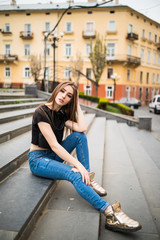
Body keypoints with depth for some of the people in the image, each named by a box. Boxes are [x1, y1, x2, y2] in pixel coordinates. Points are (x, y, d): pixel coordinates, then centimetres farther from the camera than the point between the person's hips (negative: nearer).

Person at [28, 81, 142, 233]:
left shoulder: (62, 114, 2)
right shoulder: (42, 112, -20)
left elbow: (82, 128, -16)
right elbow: (54, 145, -27)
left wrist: (77, 106, -9)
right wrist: (78, 165, -31)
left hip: (53, 155, 7)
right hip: (38, 159, -7)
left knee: (79, 135, -13)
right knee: (74, 174, -31)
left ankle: (88, 179, -15)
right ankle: (111, 215, -38)